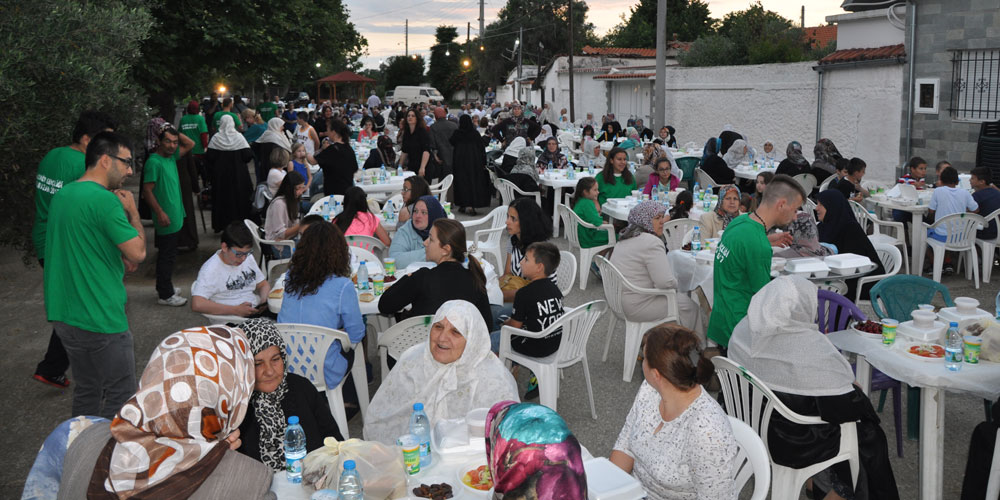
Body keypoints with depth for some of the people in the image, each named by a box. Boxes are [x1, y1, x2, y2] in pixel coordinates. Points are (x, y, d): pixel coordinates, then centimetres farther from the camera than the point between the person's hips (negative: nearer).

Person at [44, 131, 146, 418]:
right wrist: (132, 211, -4)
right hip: (99, 319, -9)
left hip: (63, 315, 9)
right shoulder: (105, 200, -18)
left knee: (87, 390, 21)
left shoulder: (62, 195, 12)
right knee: (120, 395, 2)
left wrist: (117, 258, 13)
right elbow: (138, 252, -16)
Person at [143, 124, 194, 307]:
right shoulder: (154, 162, -16)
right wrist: (160, 213, -22)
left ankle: (164, 287, 29)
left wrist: (175, 132, 4)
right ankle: (166, 295, 3)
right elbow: (147, 191, -19)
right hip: (166, 218, -9)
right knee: (167, 256, -3)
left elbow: (190, 144, 19)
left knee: (167, 255, 18)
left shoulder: (171, 157, 9)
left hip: (175, 216, 9)